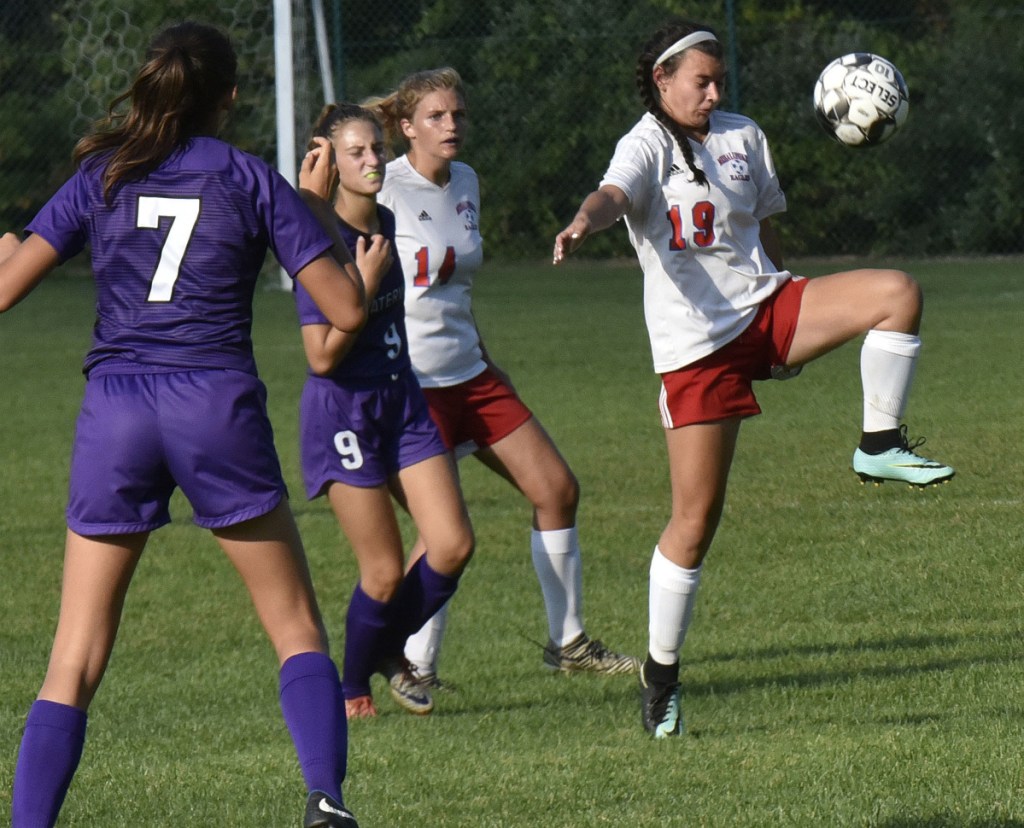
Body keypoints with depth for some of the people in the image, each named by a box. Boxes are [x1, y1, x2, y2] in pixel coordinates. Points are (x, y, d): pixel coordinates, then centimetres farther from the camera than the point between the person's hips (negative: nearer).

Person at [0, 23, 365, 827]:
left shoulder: (102, 178, 7)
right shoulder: (253, 181, 4)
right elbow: (346, 309, 2)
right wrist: (363, 258, 21)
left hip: (115, 410, 1)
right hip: (217, 405, -1)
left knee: (75, 662, 4)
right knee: (297, 628, 12)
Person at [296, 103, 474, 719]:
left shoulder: (386, 223, 6)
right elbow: (323, 356, -21)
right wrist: (366, 281, -22)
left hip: (403, 401, 7)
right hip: (344, 410, -7)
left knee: (454, 545, -3)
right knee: (385, 570, -5)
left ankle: (389, 650, 22)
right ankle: (352, 689, 19)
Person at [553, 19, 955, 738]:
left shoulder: (744, 138, 14)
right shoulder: (649, 145, -6)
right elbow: (615, 194, -28)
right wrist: (584, 222, -52)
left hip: (764, 308, 6)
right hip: (696, 341, -6)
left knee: (899, 293, -18)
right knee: (697, 517, -5)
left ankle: (880, 446, -6)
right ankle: (661, 671, 9)